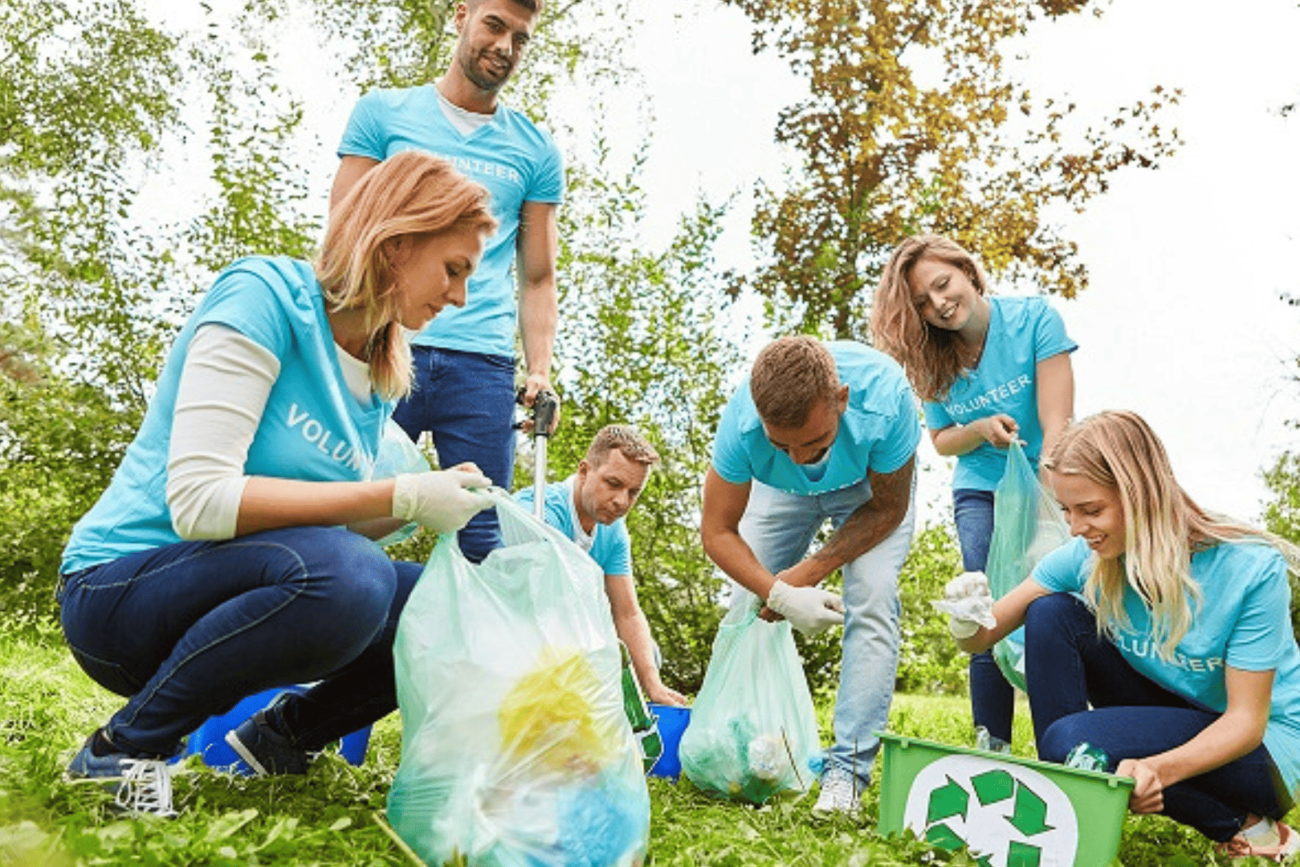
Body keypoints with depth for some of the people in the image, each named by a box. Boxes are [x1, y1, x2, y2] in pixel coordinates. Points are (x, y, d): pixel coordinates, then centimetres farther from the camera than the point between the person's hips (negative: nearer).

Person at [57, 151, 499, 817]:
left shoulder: (384, 375, 6)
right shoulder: (266, 293, -17)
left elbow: (327, 521, 9)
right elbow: (198, 500, -26)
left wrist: (427, 501, -8)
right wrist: (399, 495, -26)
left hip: (234, 598, 7)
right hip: (119, 588, -7)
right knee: (340, 576, -36)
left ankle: (280, 735, 11)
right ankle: (122, 749, -12)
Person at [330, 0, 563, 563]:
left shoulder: (536, 153, 16)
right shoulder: (383, 113, 13)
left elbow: (538, 280, 15)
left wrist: (540, 372, 0)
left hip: (482, 364, 1)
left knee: (480, 541, -3)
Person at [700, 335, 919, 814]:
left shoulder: (885, 400, -42)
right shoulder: (742, 421, -38)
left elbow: (888, 508, -22)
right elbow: (717, 531, -23)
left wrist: (809, 571, -26)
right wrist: (780, 594, -36)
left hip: (870, 489, -1)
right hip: (782, 490, 2)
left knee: (872, 599, -20)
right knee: (748, 604, -4)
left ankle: (847, 768, -13)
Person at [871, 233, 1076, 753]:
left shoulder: (1035, 319, -14)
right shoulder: (931, 362, -3)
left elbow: (1056, 425, -19)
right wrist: (981, 429, -15)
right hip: (982, 493, 2)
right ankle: (992, 745, -5)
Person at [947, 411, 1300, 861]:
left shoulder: (1252, 568, -25)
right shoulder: (1086, 558, -12)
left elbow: (1247, 720, -22)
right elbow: (981, 638, -10)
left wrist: (1159, 768, -41)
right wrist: (967, 622, -35)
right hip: (1171, 720, 5)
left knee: (1072, 741, -29)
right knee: (1050, 613, -16)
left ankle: (1245, 826, -6)